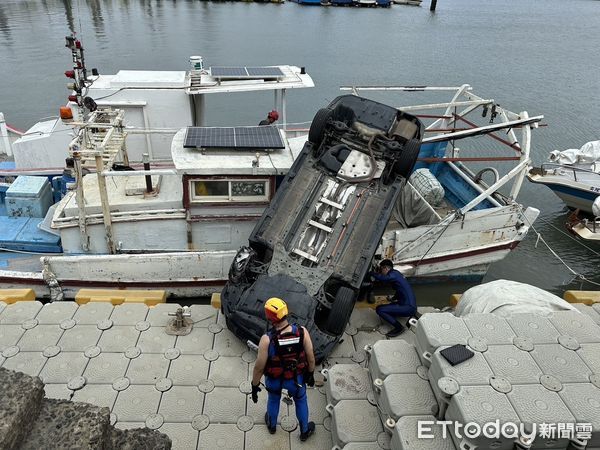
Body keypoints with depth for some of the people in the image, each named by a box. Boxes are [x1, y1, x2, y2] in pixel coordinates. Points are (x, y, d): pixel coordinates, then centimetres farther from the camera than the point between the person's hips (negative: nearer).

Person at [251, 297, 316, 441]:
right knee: (301, 401, 31)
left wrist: (254, 386, -5)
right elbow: (311, 358, -15)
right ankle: (304, 431, 52)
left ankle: (272, 425, 60)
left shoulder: (267, 340, -34)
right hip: (296, 378, 1)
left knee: (273, 399, 33)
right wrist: (311, 374, 5)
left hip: (274, 379, 0)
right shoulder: (302, 332, -29)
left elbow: (259, 367, -23)